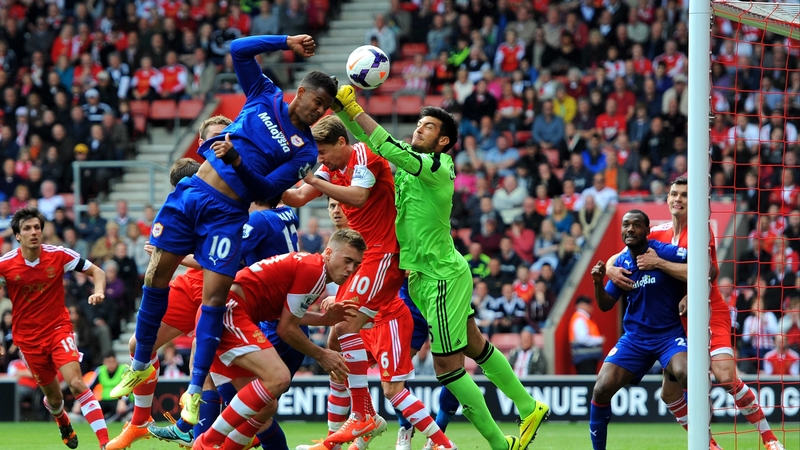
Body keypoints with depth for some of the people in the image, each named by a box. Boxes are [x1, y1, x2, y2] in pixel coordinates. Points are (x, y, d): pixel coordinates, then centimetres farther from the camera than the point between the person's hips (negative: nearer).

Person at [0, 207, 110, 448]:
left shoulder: (59, 255, -10)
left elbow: (96, 272, -1)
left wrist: (99, 291, -22)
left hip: (59, 329, -1)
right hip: (28, 337, 1)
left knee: (76, 383, -21)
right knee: (53, 396, 9)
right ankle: (64, 425, 47)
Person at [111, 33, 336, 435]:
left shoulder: (305, 149, 2)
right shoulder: (265, 97, 9)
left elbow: (268, 189, -8)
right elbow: (238, 50, 6)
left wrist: (237, 161, -23)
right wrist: (286, 43, 1)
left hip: (226, 213, -3)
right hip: (191, 191, 3)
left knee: (214, 297, -10)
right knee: (156, 278, 1)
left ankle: (195, 392, -1)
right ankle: (140, 367, 17)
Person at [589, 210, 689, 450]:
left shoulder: (664, 252, -12)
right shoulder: (620, 262, 4)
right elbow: (606, 305, 9)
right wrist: (598, 282, -10)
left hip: (669, 334, -4)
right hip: (634, 337, 4)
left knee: (686, 374, -33)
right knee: (601, 389, -10)